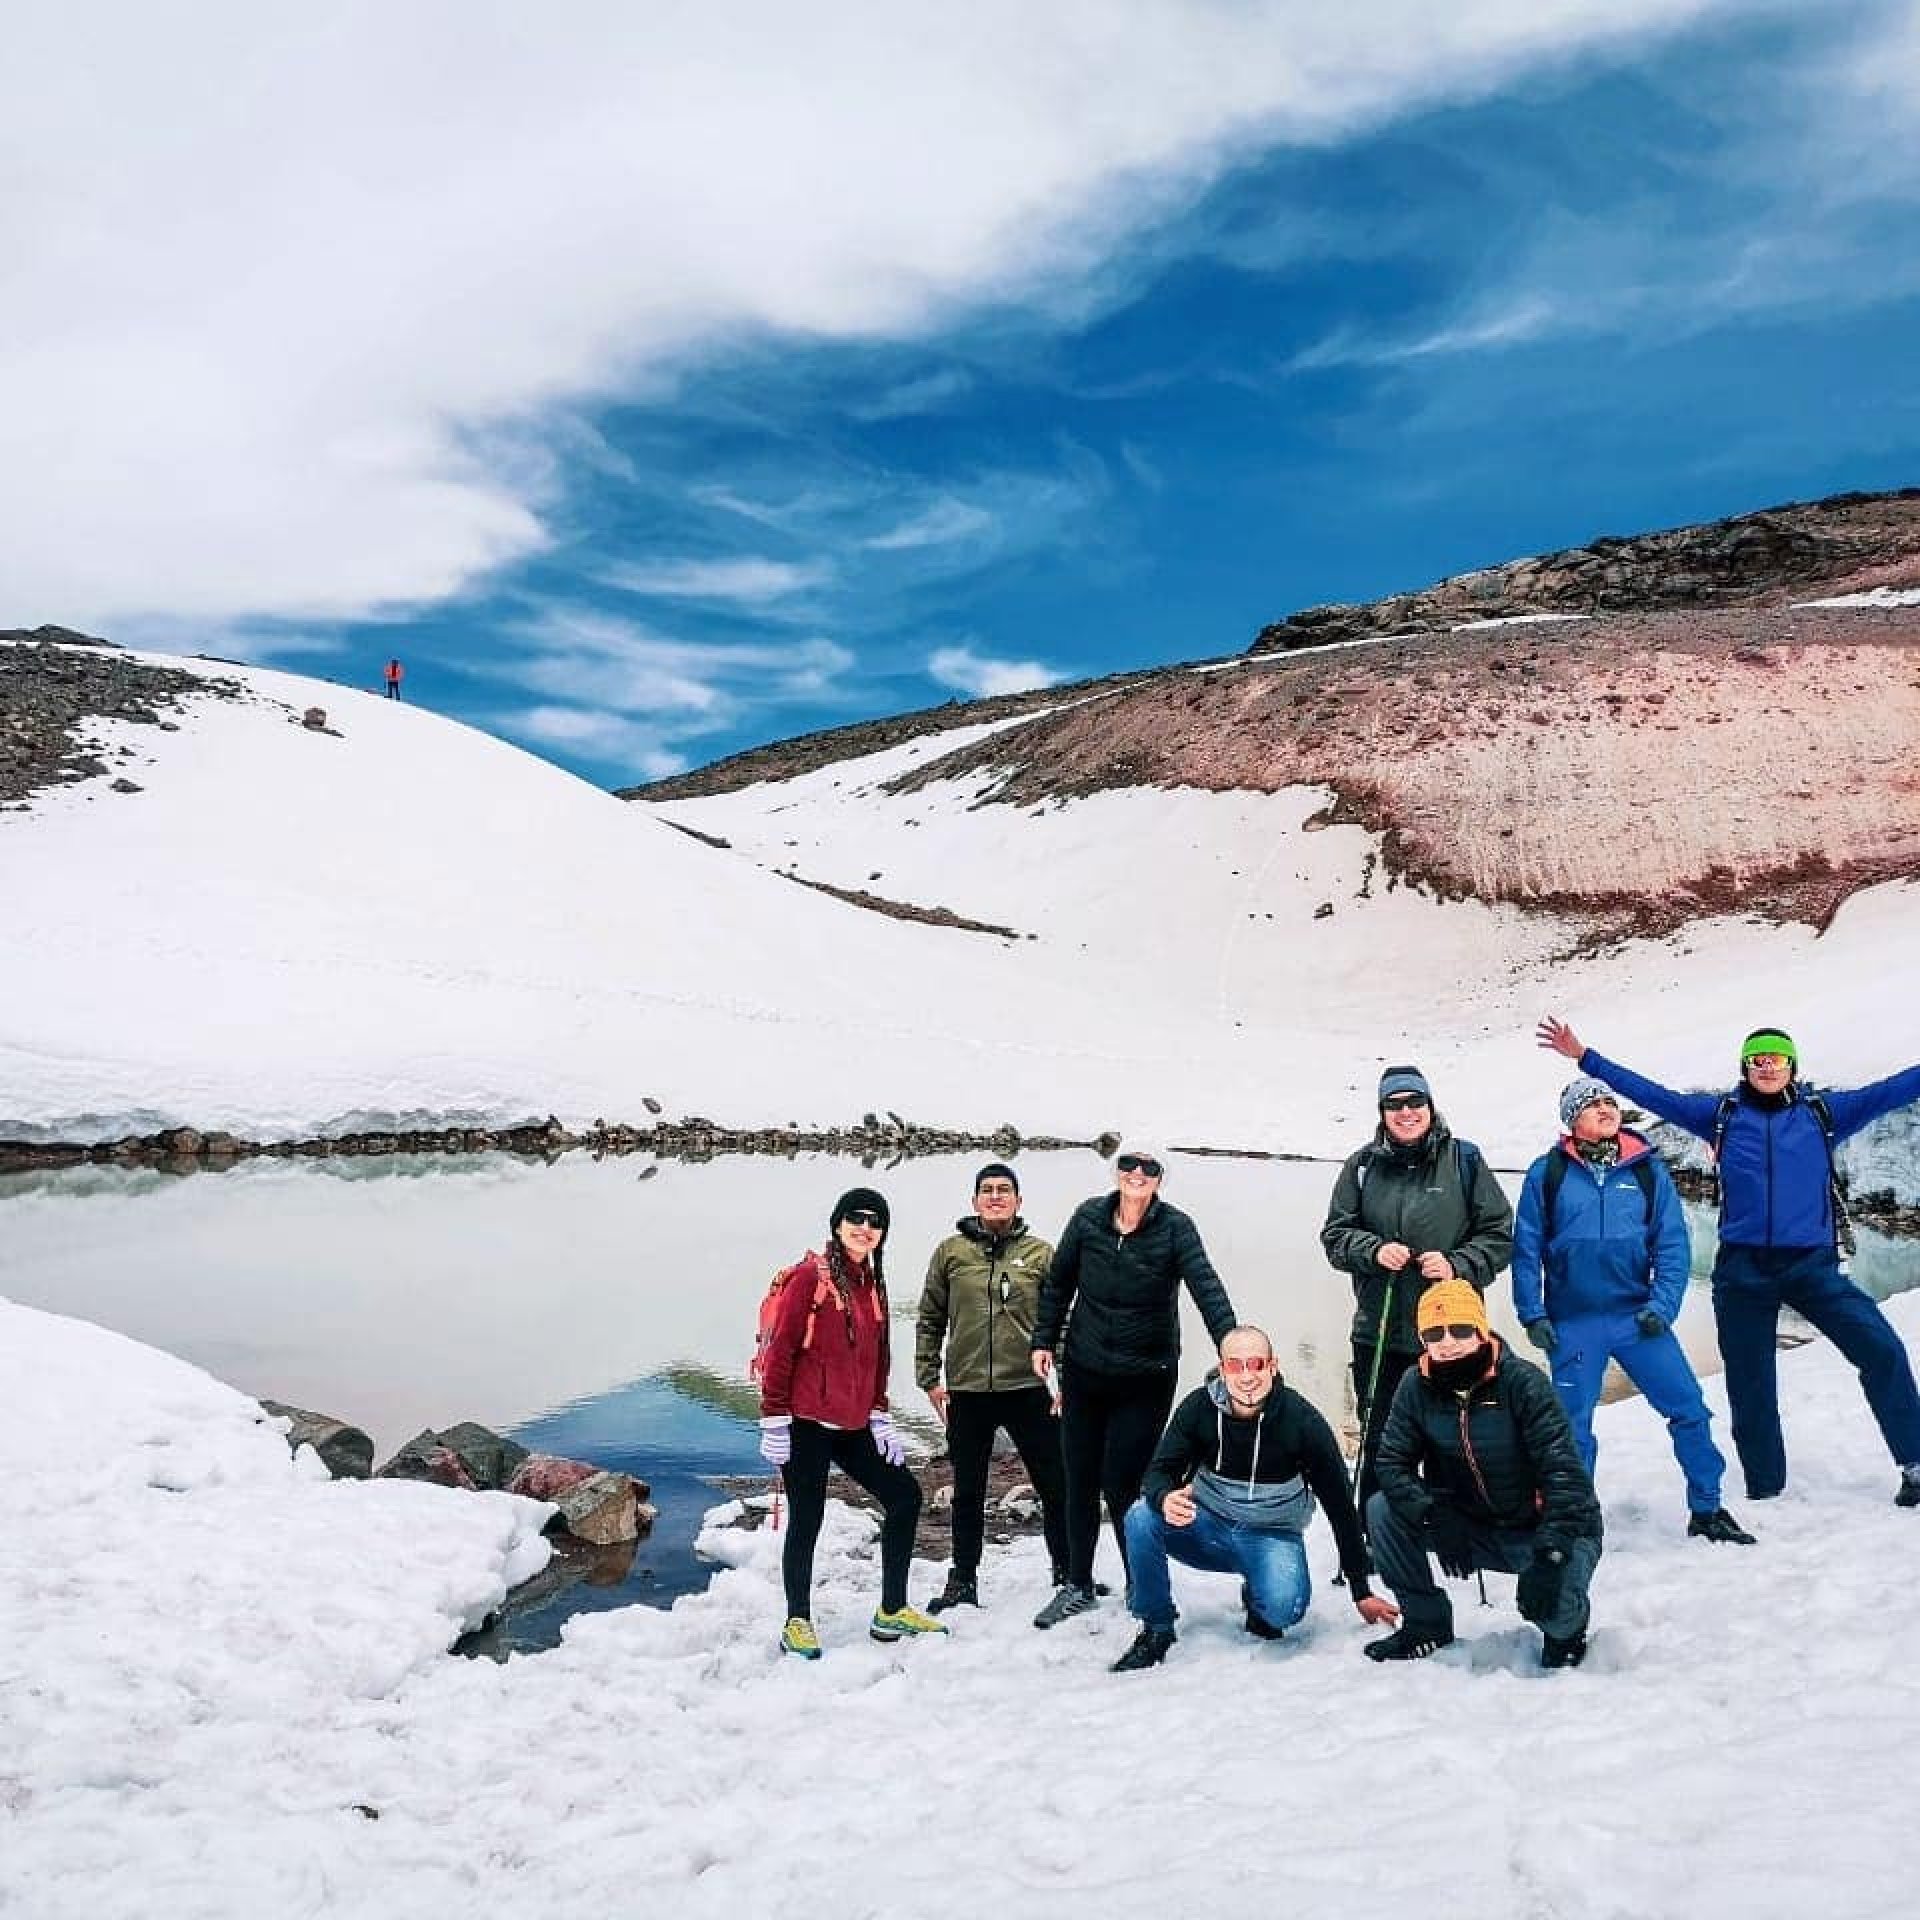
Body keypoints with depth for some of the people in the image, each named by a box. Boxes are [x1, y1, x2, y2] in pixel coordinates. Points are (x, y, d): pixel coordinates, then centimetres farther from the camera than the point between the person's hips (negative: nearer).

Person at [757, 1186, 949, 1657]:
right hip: (805, 1423, -8)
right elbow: (780, 1349, -13)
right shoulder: (809, 1276, -11)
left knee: (905, 1496, 8)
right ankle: (797, 1623, 21)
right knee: (806, 1519, 1)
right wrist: (774, 1419, -14)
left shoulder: (873, 1284, 12)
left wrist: (879, 1415, 13)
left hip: (853, 1425, 8)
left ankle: (892, 1612, 21)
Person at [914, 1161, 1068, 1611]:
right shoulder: (951, 1251, 4)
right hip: (966, 1392, 1)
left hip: (1028, 1389, -1)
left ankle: (1067, 1575, 23)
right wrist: (929, 1379, 3)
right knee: (968, 1493, 13)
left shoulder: (1040, 1253, 2)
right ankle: (963, 1580, 28)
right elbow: (930, 1320, 7)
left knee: (1056, 1487, 5)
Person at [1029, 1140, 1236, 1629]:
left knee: (1121, 1484, -2)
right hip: (1083, 1371, 3)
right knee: (1080, 1480, 12)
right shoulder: (1088, 1217, -4)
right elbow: (1058, 1282, 8)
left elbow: (1207, 1288, -23)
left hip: (1145, 1379, -3)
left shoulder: (1175, 1228, -11)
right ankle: (1077, 1586, 30)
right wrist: (1043, 1340, 8)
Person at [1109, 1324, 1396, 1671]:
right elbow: (1160, 1470, -11)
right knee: (1141, 1518, -27)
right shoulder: (1198, 1407, -12)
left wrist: (1361, 1592, -8)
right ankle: (1157, 1627, -4)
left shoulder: (1303, 1421, -17)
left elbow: (1341, 1505, -10)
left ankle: (1256, 1595, 6)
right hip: (1208, 1526, 2)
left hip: (1272, 1536, -2)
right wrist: (1165, 1498, -38)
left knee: (1283, 1606, -32)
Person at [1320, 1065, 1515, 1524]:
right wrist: (1373, 1250, -12)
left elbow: (1499, 1233, 2)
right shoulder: (1363, 1165, 4)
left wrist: (1458, 1266, -14)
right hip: (1379, 1333, 1)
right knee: (1378, 1441, 8)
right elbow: (1335, 1234, 7)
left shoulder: (1464, 1159, 0)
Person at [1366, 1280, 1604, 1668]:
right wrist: (1436, 1518, -26)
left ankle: (1566, 1628, 9)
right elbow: (1393, 1462, -9)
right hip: (1473, 1528, 4)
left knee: (1553, 1608, -31)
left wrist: (1550, 1552, -33)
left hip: (1539, 1526, -4)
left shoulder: (1522, 1381, -21)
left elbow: (1563, 1472, -24)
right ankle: (1426, 1623, 4)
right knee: (1383, 1509, -16)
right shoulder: (1416, 1386, -9)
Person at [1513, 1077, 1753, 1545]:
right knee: (1572, 1426, 5)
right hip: (1571, 1325, -1)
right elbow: (1526, 1249, 0)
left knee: (1688, 1408, 1)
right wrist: (1532, 1314, -4)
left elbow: (1673, 1243, 1)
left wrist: (1662, 1305, -10)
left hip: (1637, 1315, 1)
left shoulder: (1649, 1169, 2)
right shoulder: (1547, 1173, -2)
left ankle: (1706, 1510, 20)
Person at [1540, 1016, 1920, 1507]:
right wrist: (1584, 1057, 4)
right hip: (1743, 1271, 1)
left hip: (1813, 1266, 0)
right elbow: (1653, 1095, 7)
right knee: (1750, 1386, 8)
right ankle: (1764, 1489, 24)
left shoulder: (1824, 1111, 6)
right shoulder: (1722, 1114, 6)